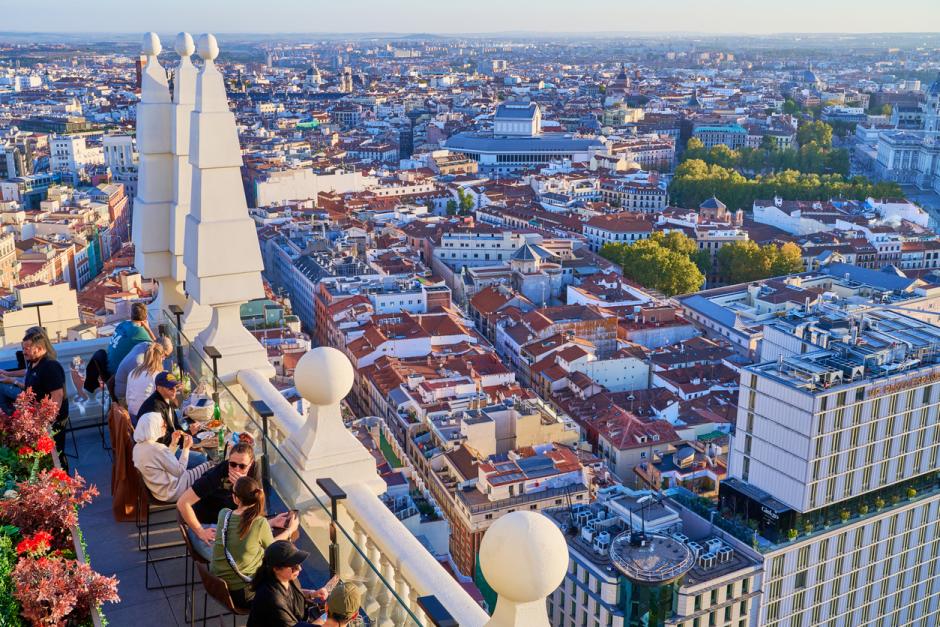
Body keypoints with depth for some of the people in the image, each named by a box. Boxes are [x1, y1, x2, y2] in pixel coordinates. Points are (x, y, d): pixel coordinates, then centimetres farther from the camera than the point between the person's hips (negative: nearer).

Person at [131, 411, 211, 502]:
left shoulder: (138, 446, 1)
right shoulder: (158, 448, -27)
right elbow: (179, 471, -17)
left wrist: (173, 444, 9)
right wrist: (186, 448, -9)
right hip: (172, 491, -9)